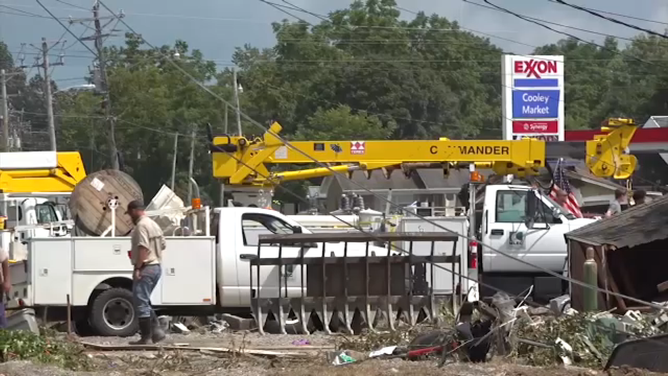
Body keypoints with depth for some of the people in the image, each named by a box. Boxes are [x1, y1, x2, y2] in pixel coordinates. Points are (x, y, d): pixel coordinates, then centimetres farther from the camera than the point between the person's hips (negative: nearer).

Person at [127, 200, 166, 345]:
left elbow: (143, 248, -24)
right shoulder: (154, 225, 16)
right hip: (156, 267, 10)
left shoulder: (141, 225, -14)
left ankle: (146, 337, -4)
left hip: (145, 268, -10)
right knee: (144, 302, 16)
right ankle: (156, 331, 8)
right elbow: (162, 245, 21)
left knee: (141, 303, -5)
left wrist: (138, 268, -24)